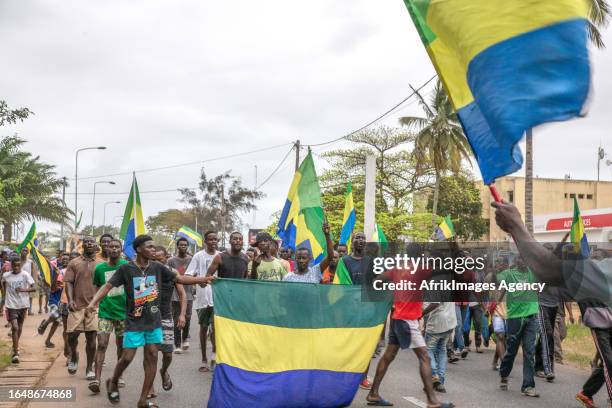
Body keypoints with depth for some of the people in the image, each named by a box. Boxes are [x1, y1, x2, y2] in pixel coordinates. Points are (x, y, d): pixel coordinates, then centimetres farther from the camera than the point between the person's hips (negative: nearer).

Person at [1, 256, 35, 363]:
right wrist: (4, 293, 10)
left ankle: (16, 346, 42)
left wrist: (23, 290, -26)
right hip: (11, 305, -1)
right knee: (14, 327, -12)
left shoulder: (25, 275, -9)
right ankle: (15, 353, -12)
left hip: (23, 304, 1)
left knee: (19, 327, 16)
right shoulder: (6, 275, -3)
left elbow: (33, 288, -11)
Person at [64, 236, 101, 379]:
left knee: (91, 337, 0)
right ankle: (74, 357, 28)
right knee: (72, 335, -3)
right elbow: (68, 282, 1)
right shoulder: (74, 263, 6)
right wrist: (70, 300, -12)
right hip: (77, 305, 0)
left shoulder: (100, 264, 8)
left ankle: (89, 368, 11)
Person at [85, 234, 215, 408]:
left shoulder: (157, 267, 1)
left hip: (154, 321, 4)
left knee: (152, 356, 2)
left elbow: (179, 278, 6)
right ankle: (113, 382, 30)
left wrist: (203, 279, -2)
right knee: (127, 357, -3)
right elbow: (107, 286, -13)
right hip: (134, 322, -4)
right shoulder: (126, 269, -10)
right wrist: (93, 302, -28)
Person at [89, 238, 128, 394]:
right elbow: (97, 287, 15)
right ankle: (97, 378, -13)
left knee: (121, 346, 11)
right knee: (102, 344, -10)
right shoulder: (100, 268, 1)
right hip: (105, 312, 0)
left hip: (123, 311, 0)